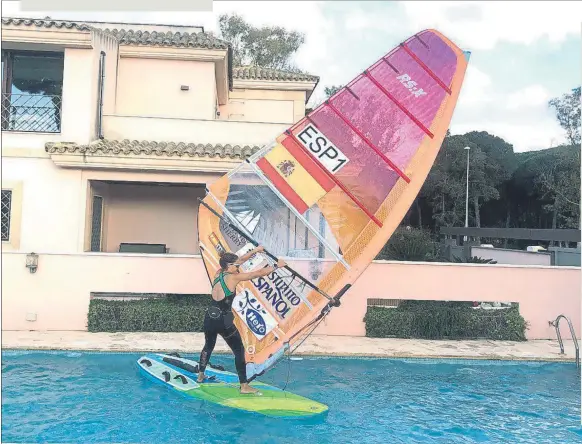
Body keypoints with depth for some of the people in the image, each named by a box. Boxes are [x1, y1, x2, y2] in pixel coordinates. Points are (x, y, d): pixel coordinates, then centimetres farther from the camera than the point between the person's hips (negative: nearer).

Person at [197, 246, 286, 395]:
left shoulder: (219, 273, 5)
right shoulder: (234, 277, -14)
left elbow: (239, 260, 17)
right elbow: (259, 273, -10)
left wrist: (255, 251, 22)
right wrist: (277, 265, 1)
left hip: (209, 318, 7)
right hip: (223, 321, -7)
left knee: (208, 346, 30)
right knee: (239, 351, 4)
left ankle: (200, 375, 44)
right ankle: (244, 385, 3)